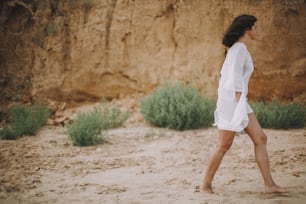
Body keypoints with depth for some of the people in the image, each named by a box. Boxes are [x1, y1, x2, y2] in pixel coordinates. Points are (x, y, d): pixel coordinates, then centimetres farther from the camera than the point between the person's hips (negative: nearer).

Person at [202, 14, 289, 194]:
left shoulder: (237, 48, 16)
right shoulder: (240, 48, -14)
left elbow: (224, 74, 20)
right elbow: (236, 78, -20)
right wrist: (239, 103, -21)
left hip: (233, 100, 10)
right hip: (233, 100, -10)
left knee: (260, 139, 3)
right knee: (224, 146, 0)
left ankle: (269, 184, 1)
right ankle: (207, 184, 13)